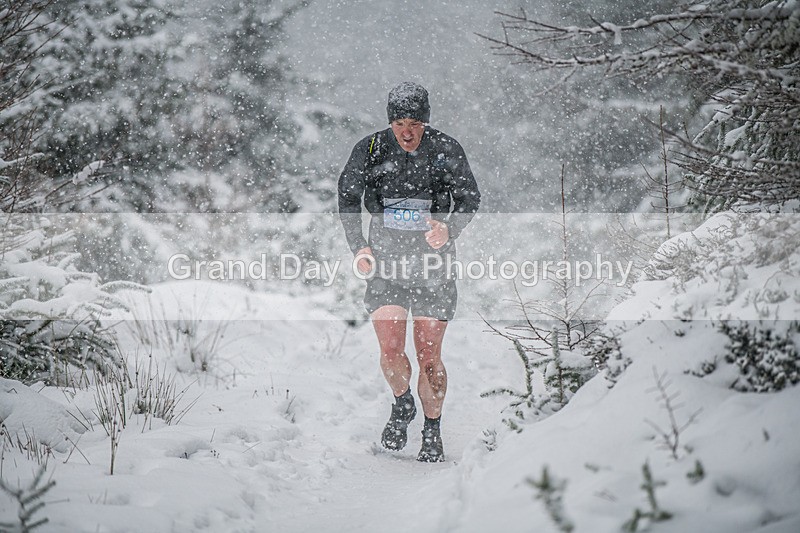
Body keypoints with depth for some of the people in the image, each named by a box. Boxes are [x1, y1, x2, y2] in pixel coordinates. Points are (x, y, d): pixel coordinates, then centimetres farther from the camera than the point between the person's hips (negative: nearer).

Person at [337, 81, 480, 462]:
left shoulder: (445, 150, -6)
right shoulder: (371, 149, -4)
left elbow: (470, 200, 0)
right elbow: (347, 198, 6)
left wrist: (449, 229, -21)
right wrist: (358, 247, -6)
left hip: (432, 259, -1)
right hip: (385, 257, 1)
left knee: (428, 356, -1)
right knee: (390, 351, -10)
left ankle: (432, 431, 20)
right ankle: (402, 407, 21)